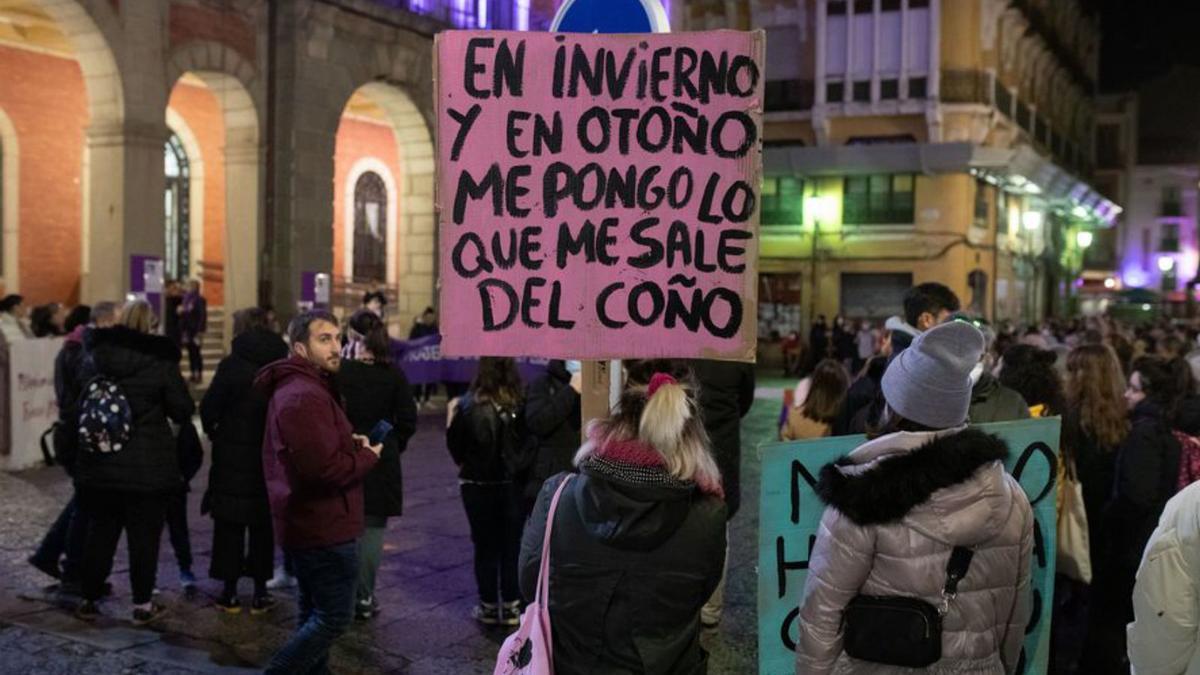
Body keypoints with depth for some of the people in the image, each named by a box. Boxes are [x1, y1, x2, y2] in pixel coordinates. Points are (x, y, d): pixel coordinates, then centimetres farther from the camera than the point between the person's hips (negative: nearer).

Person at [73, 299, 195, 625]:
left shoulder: (95, 357, 2)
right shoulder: (161, 361, -9)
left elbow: (75, 403, 10)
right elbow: (183, 411, -5)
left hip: (98, 463, 4)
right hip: (148, 466, -4)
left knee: (100, 530, 14)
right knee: (144, 534, 5)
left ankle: (89, 599, 20)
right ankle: (142, 604, 10)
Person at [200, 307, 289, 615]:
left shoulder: (233, 365, -11)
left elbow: (209, 407, -11)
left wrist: (212, 429, 7)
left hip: (234, 455, -3)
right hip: (271, 458, 3)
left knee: (230, 524, 7)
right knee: (263, 525, 13)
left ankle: (229, 592, 10)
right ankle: (260, 592, 15)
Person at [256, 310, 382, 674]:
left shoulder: (295, 388, 14)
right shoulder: (305, 397, -23)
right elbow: (324, 467, -30)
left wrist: (351, 444, 6)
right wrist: (367, 457, -14)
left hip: (306, 522, 11)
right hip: (324, 527, -11)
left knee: (315, 614, 20)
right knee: (334, 617, -2)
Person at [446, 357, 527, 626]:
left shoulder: (470, 406, -15)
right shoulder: (519, 403, -11)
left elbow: (456, 447, -6)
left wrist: (452, 419, 8)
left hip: (478, 484, -1)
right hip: (513, 483, 1)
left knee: (486, 546, 11)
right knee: (512, 544, 11)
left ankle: (489, 606, 19)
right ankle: (511, 606, 17)